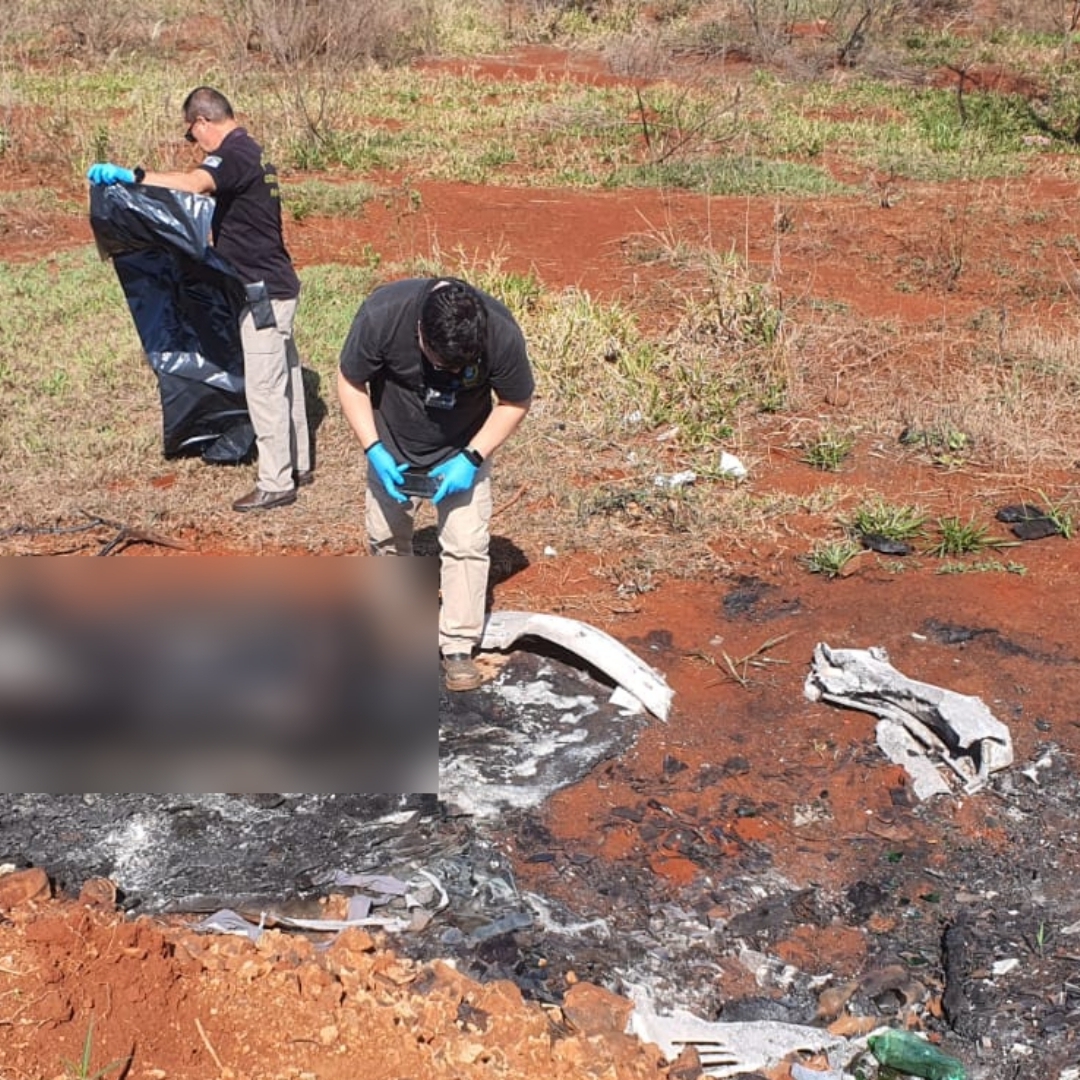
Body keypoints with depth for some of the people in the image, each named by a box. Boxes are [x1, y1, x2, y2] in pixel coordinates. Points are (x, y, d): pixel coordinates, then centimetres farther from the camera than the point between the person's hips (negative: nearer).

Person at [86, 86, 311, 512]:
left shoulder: (234, 155, -17)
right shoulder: (251, 152, 15)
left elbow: (193, 183, -37)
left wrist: (131, 176, -42)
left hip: (264, 292, -10)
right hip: (276, 286, 10)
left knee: (265, 388, -4)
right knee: (285, 381, 18)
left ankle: (275, 484, 3)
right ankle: (297, 465, 29)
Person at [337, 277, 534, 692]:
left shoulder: (502, 333, -32)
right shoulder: (382, 314, -34)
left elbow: (515, 403, -14)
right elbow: (350, 382, -17)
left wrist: (471, 458, -23)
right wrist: (374, 451, -25)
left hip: (462, 451, -1)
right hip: (392, 448, 1)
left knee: (467, 544, -9)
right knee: (386, 536, 14)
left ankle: (458, 647, 5)